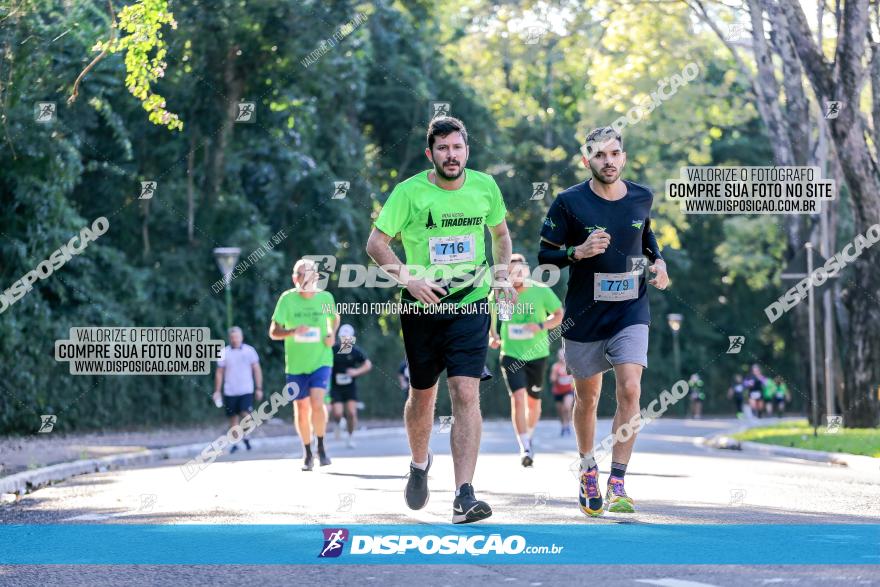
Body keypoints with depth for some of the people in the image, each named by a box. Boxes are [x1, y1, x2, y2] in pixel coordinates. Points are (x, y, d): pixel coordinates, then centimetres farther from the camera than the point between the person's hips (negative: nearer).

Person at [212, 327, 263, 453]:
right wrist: (217, 391, 3)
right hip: (230, 392, 2)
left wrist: (259, 388, 2)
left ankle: (246, 437, 7)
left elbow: (257, 370, 6)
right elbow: (219, 373, 8)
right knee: (233, 417, 5)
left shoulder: (249, 350, 2)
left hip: (246, 390, -1)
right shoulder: (224, 352, 4)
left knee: (245, 414, -15)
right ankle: (235, 443, 14)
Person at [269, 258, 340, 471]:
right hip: (296, 364, 0)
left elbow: (334, 317, 20)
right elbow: (273, 332, -8)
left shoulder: (325, 298, -1)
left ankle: (321, 447, 1)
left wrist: (332, 334, 0)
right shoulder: (287, 299, -7)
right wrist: (293, 331, -27)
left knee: (317, 403, -19)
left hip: (321, 360, 0)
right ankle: (307, 453, 24)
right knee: (301, 409, 4)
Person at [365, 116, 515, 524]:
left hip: (470, 305, 0)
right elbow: (376, 243, -6)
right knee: (422, 396, 13)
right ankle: (419, 464, 44)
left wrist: (501, 273, 4)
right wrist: (408, 279, -19)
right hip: (422, 307, 0)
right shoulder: (410, 192, -8)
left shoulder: (485, 187, 1)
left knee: (465, 394, -14)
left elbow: (500, 233, 19)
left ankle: (464, 497, -19)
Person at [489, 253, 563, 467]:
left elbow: (558, 314, -1)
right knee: (518, 398, -18)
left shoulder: (541, 291, -11)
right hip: (511, 355, -1)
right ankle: (525, 448, -17)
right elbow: (490, 312, 13)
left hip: (537, 355, 1)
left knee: (533, 402, 12)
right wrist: (493, 334, -3)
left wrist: (541, 326, -19)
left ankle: (529, 436, 40)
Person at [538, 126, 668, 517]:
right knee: (587, 399, 11)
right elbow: (544, 254, -5)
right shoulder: (569, 202, -9)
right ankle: (588, 470, 36)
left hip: (631, 312, 1)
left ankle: (617, 484, -13)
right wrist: (579, 252, -22)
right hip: (584, 316, -1)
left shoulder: (642, 198, 2)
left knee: (630, 390, -16)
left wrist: (658, 261, 5)